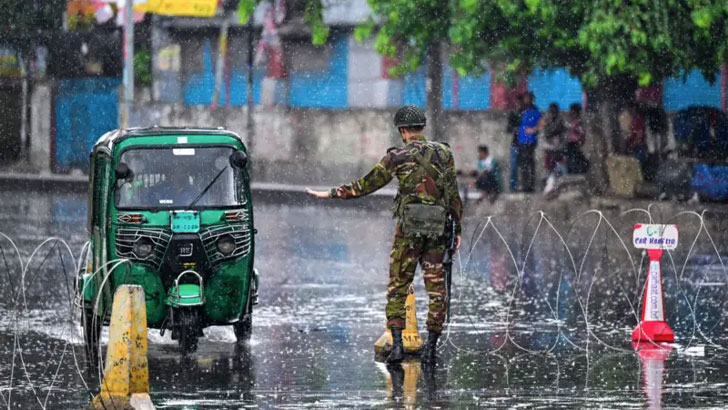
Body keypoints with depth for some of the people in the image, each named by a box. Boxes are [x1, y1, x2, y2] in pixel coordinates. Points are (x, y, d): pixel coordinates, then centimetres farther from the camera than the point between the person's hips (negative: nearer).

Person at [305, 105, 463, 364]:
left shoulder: (398, 157, -4)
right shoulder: (443, 153, 5)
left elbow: (366, 185, -2)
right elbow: (454, 194, 5)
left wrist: (331, 194, 6)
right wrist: (458, 229, 12)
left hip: (409, 227, -3)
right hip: (438, 228, 3)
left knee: (397, 287, 5)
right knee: (436, 287, 8)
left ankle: (397, 345, -4)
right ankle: (431, 347, 5)